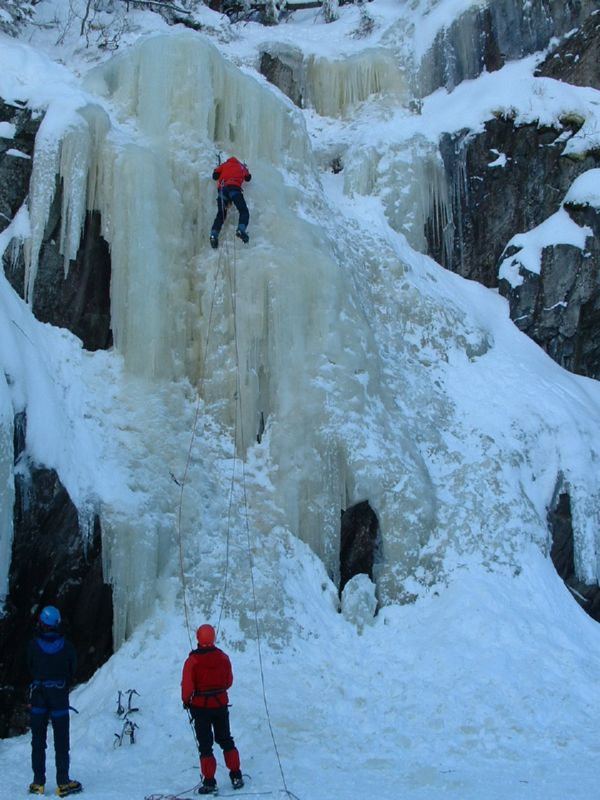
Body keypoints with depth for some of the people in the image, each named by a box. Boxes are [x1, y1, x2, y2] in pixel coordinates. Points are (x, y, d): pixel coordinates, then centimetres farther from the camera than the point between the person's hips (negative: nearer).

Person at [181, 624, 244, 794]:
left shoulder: (192, 660, -18)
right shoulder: (223, 657, -7)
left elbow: (187, 686, -15)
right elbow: (228, 682, 3)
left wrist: (186, 701, 3)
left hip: (200, 706, -3)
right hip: (221, 704, 3)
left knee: (205, 744, 6)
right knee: (226, 740, 18)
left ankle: (209, 782, 6)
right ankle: (236, 776, 19)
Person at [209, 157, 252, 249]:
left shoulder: (224, 165, 28)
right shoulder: (241, 166, 29)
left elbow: (215, 176, 24)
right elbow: (248, 178, 41)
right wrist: (245, 169, 59)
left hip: (222, 189, 2)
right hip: (234, 188, -2)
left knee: (220, 215, 0)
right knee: (244, 211, -5)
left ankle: (214, 234, -21)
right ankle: (241, 230, -33)